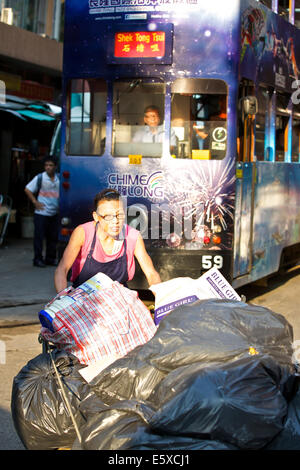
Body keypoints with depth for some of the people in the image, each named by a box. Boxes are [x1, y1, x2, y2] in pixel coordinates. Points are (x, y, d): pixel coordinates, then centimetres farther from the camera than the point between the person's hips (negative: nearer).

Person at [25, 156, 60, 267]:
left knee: (53, 237, 9)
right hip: (41, 213, -4)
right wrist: (35, 202, -7)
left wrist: (60, 204, 9)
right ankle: (38, 259, 6)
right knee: (39, 236, -2)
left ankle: (50, 258, 21)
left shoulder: (59, 178, 4)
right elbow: (27, 190, -1)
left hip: (54, 213, 4)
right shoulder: (40, 178, -6)